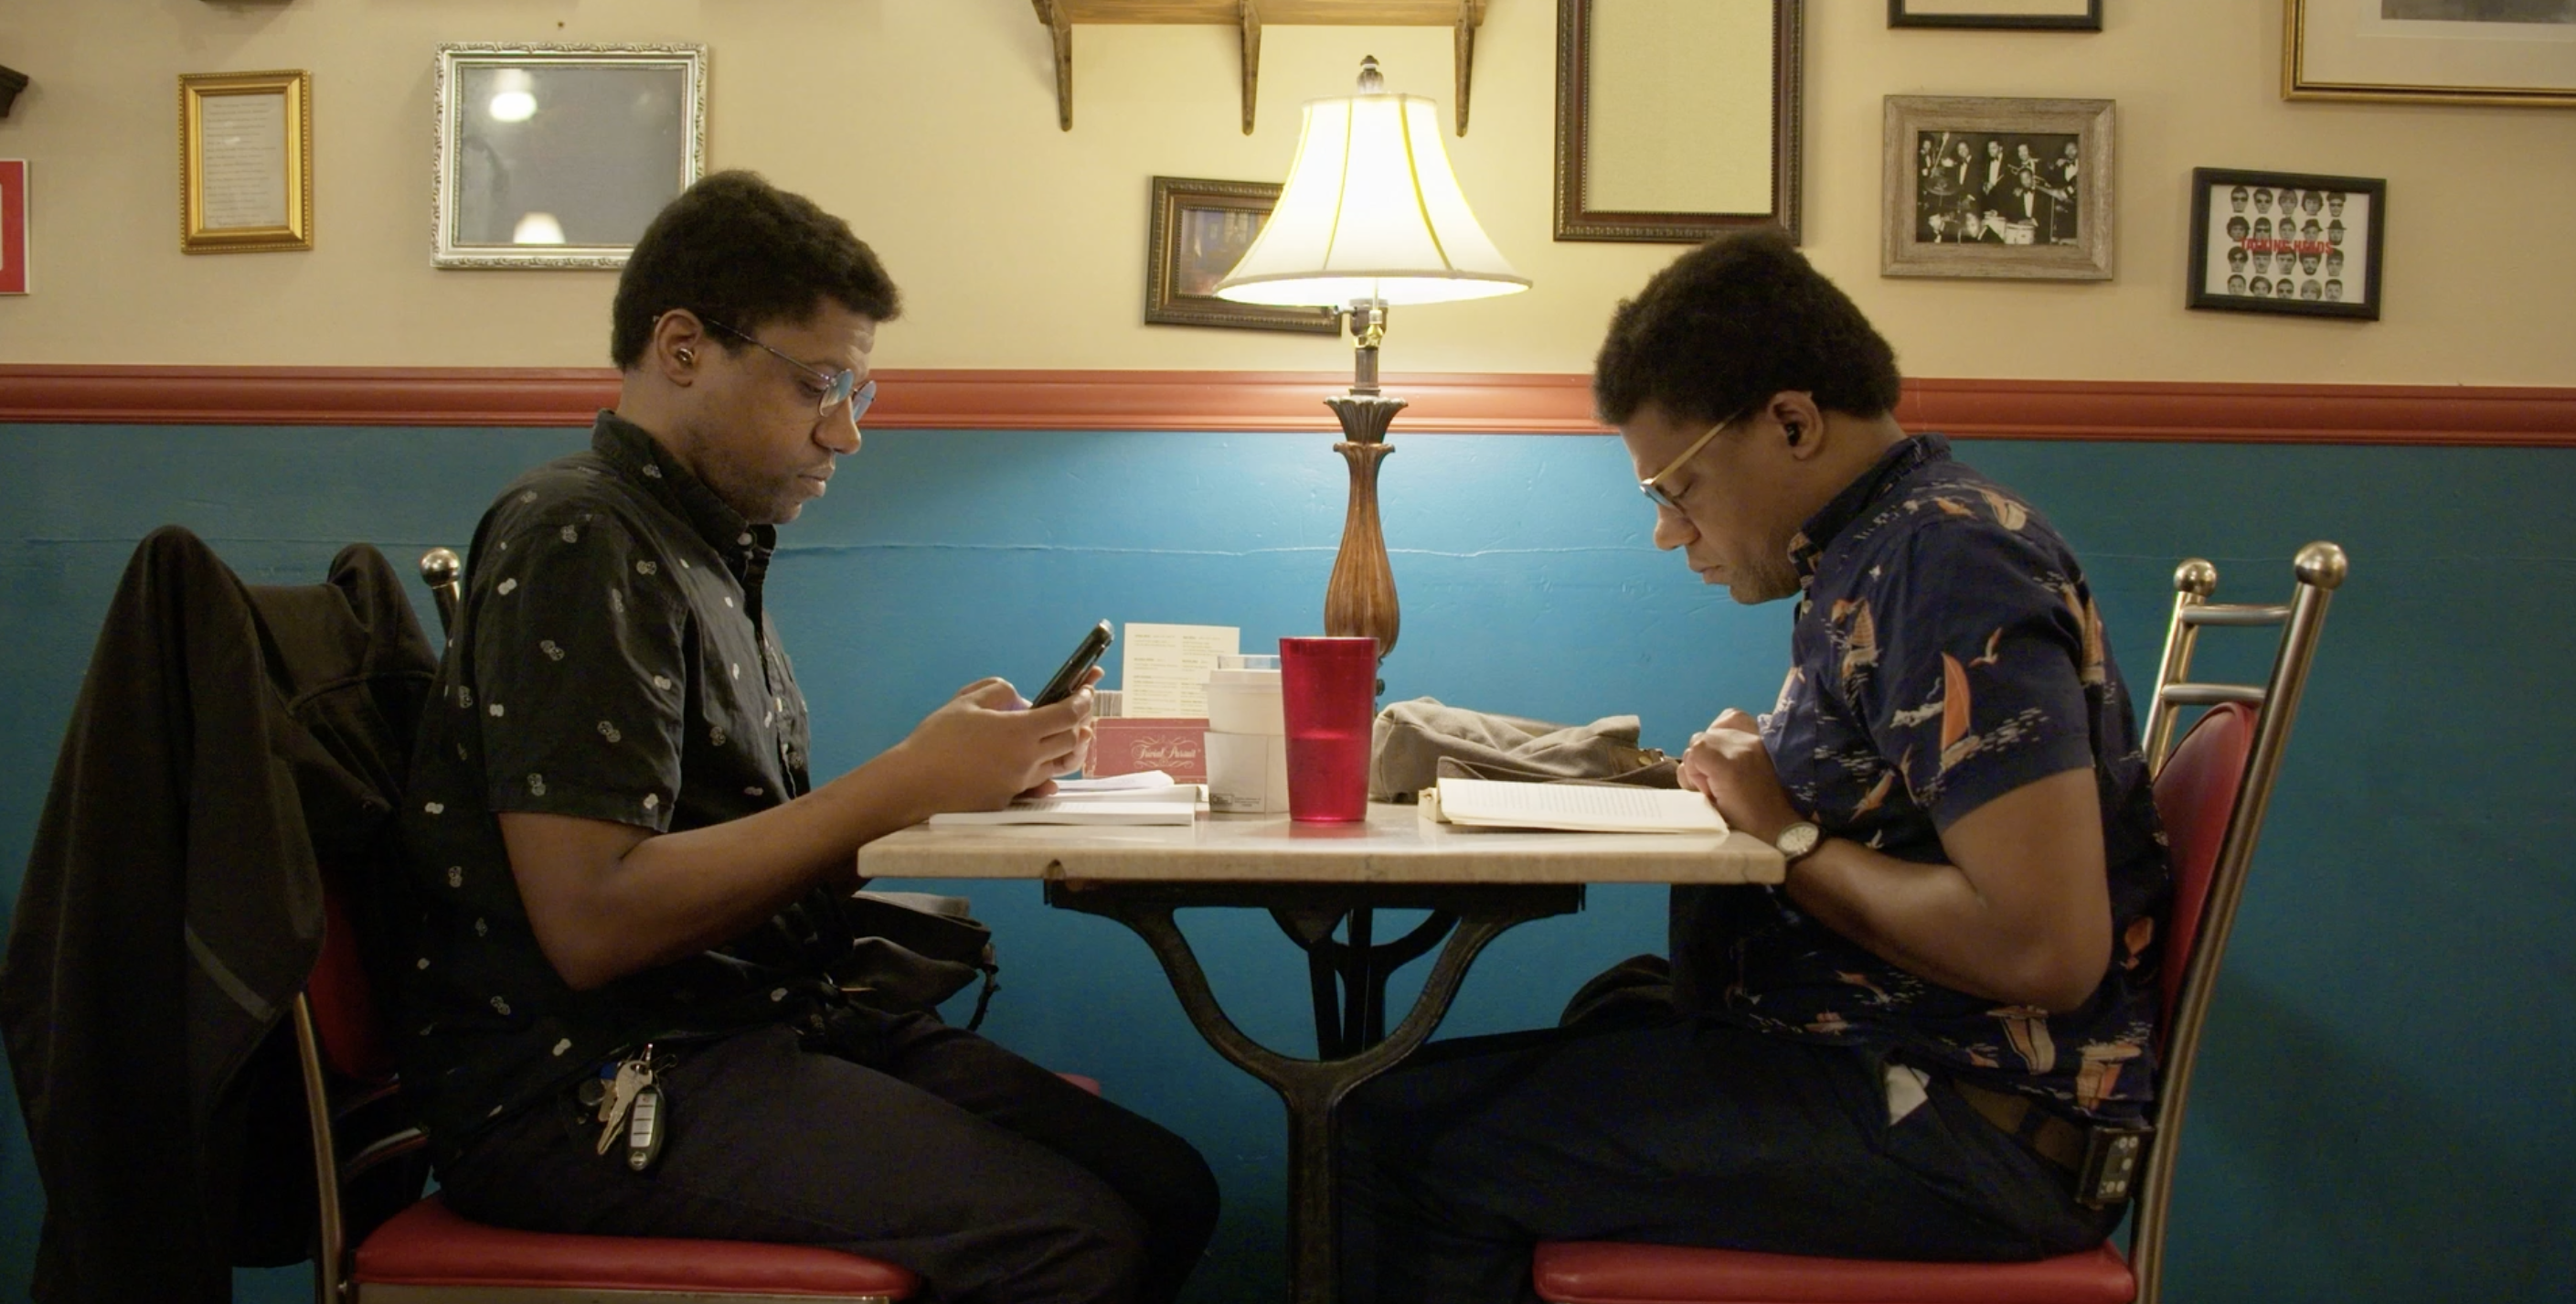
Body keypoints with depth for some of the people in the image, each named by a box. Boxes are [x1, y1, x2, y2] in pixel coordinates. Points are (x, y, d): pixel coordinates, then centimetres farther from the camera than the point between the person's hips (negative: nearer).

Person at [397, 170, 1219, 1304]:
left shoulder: (713, 548, 17)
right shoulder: (579, 540, -12)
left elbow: (732, 840, 12)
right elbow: (592, 921, -20)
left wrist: (954, 768, -1)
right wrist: (904, 786, -16)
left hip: (753, 1028, 9)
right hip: (590, 1084, -9)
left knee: (1165, 1190, -4)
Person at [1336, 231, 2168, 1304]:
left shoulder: (1949, 562, -18)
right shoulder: (1884, 546, 12)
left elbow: (2049, 950, -25)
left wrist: (1793, 836, -13)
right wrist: (1752, 780, 4)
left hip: (1960, 1125, -10)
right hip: (1883, 1065, 10)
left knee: (1411, 1139, -17)